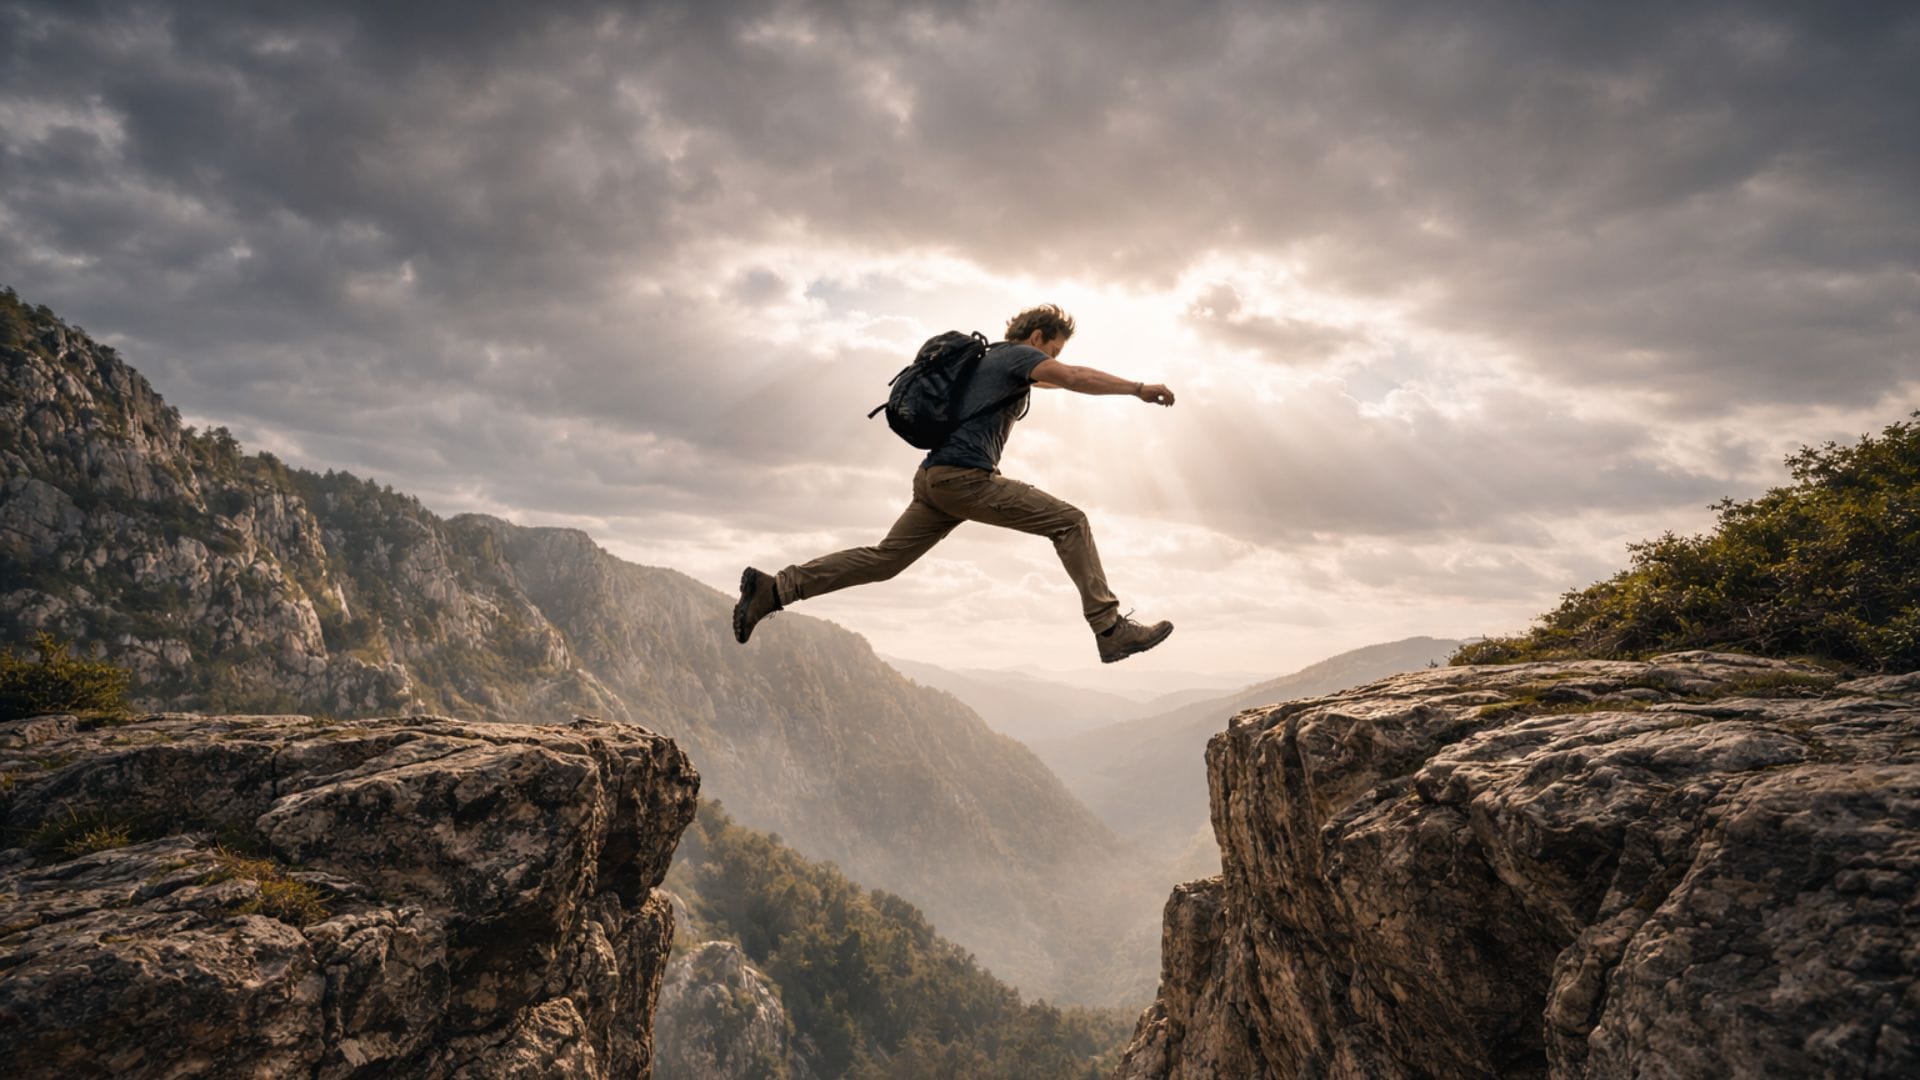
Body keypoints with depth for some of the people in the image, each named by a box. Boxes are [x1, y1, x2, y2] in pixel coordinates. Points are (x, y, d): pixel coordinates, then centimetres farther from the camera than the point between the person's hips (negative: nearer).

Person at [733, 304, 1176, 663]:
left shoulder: (990, 358, 28)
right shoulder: (1017, 354, 1)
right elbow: (1071, 375, -17)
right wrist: (1139, 388, -19)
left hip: (934, 479, 9)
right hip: (965, 476, -9)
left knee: (883, 559, 10)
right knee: (1070, 522, -7)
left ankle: (774, 589, 7)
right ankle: (1111, 629, -11)